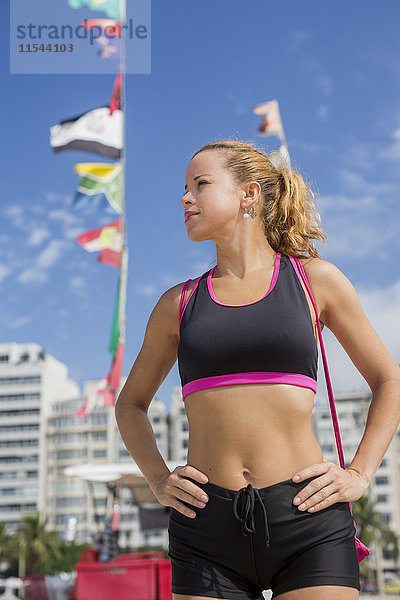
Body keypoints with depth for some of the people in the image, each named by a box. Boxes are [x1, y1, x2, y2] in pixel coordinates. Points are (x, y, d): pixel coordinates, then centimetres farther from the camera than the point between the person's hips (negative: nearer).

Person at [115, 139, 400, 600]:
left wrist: (359, 475, 3)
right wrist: (158, 480, 7)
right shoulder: (179, 303, 10)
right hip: (206, 530, 2)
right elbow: (131, 402, 23)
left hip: (307, 521, -1)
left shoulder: (316, 280, 6)